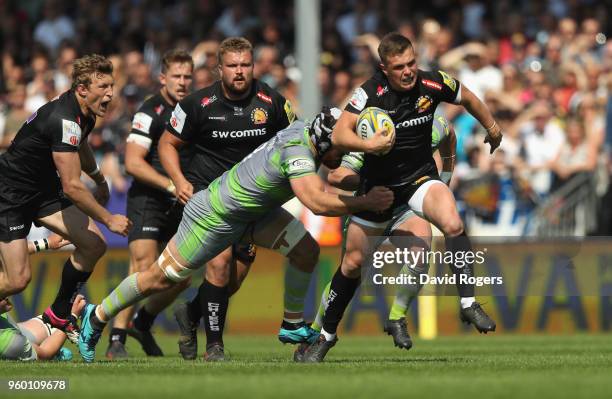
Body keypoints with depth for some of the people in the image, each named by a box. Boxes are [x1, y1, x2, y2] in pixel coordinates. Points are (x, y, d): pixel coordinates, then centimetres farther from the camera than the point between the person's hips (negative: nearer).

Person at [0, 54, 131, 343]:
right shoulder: (64, 120, -30)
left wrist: (100, 180, 37)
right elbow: (72, 187, -31)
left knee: (94, 244, -5)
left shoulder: (85, 114, 1)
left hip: (43, 189, 9)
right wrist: (109, 219, -23)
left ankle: (59, 314, 12)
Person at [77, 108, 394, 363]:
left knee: (306, 250, -4)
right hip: (215, 217, -9)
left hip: (254, 210, 9)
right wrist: (366, 203, -38)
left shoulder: (306, 129, -10)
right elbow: (318, 203, -47)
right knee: (160, 279, 5)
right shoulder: (297, 153, -35)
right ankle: (97, 318, 25)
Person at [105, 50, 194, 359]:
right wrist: (171, 184, -24)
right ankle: (116, 339, -14)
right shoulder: (151, 112, -12)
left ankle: (143, 322, 28)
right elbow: (133, 162, -19)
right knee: (144, 267, -19)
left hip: (178, 205, 7)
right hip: (147, 199, -7)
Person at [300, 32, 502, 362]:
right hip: (379, 183, -1)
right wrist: (367, 144, -49)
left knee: (452, 224, -30)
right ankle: (327, 334, 23)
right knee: (353, 261, 5)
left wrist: (492, 127, 23)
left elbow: (467, 98, 9)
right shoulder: (371, 92, -22)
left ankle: (468, 303, -22)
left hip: (420, 177, 1)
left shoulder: (433, 84, -14)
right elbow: (339, 135, -30)